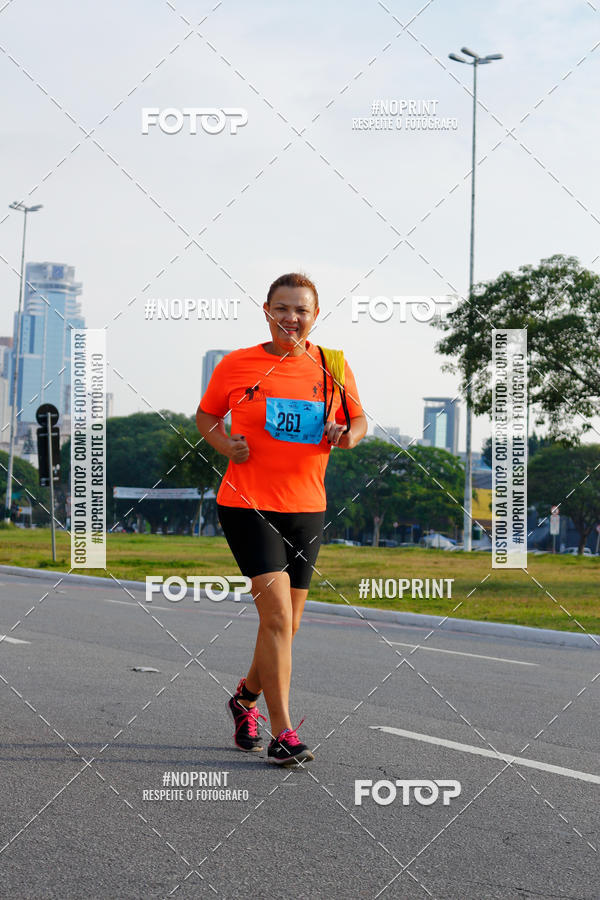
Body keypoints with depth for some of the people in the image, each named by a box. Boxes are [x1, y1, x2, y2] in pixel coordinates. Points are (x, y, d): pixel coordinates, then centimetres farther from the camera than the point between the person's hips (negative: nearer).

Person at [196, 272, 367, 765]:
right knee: (278, 614, -16)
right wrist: (226, 444, -7)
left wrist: (347, 434, -9)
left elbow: (359, 421, 14)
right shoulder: (236, 365, -1)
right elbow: (206, 416, 13)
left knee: (286, 625, 11)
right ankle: (283, 733, -11)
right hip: (247, 505, -4)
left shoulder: (333, 367, 4)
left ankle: (246, 696, 39)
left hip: (307, 508, 4)